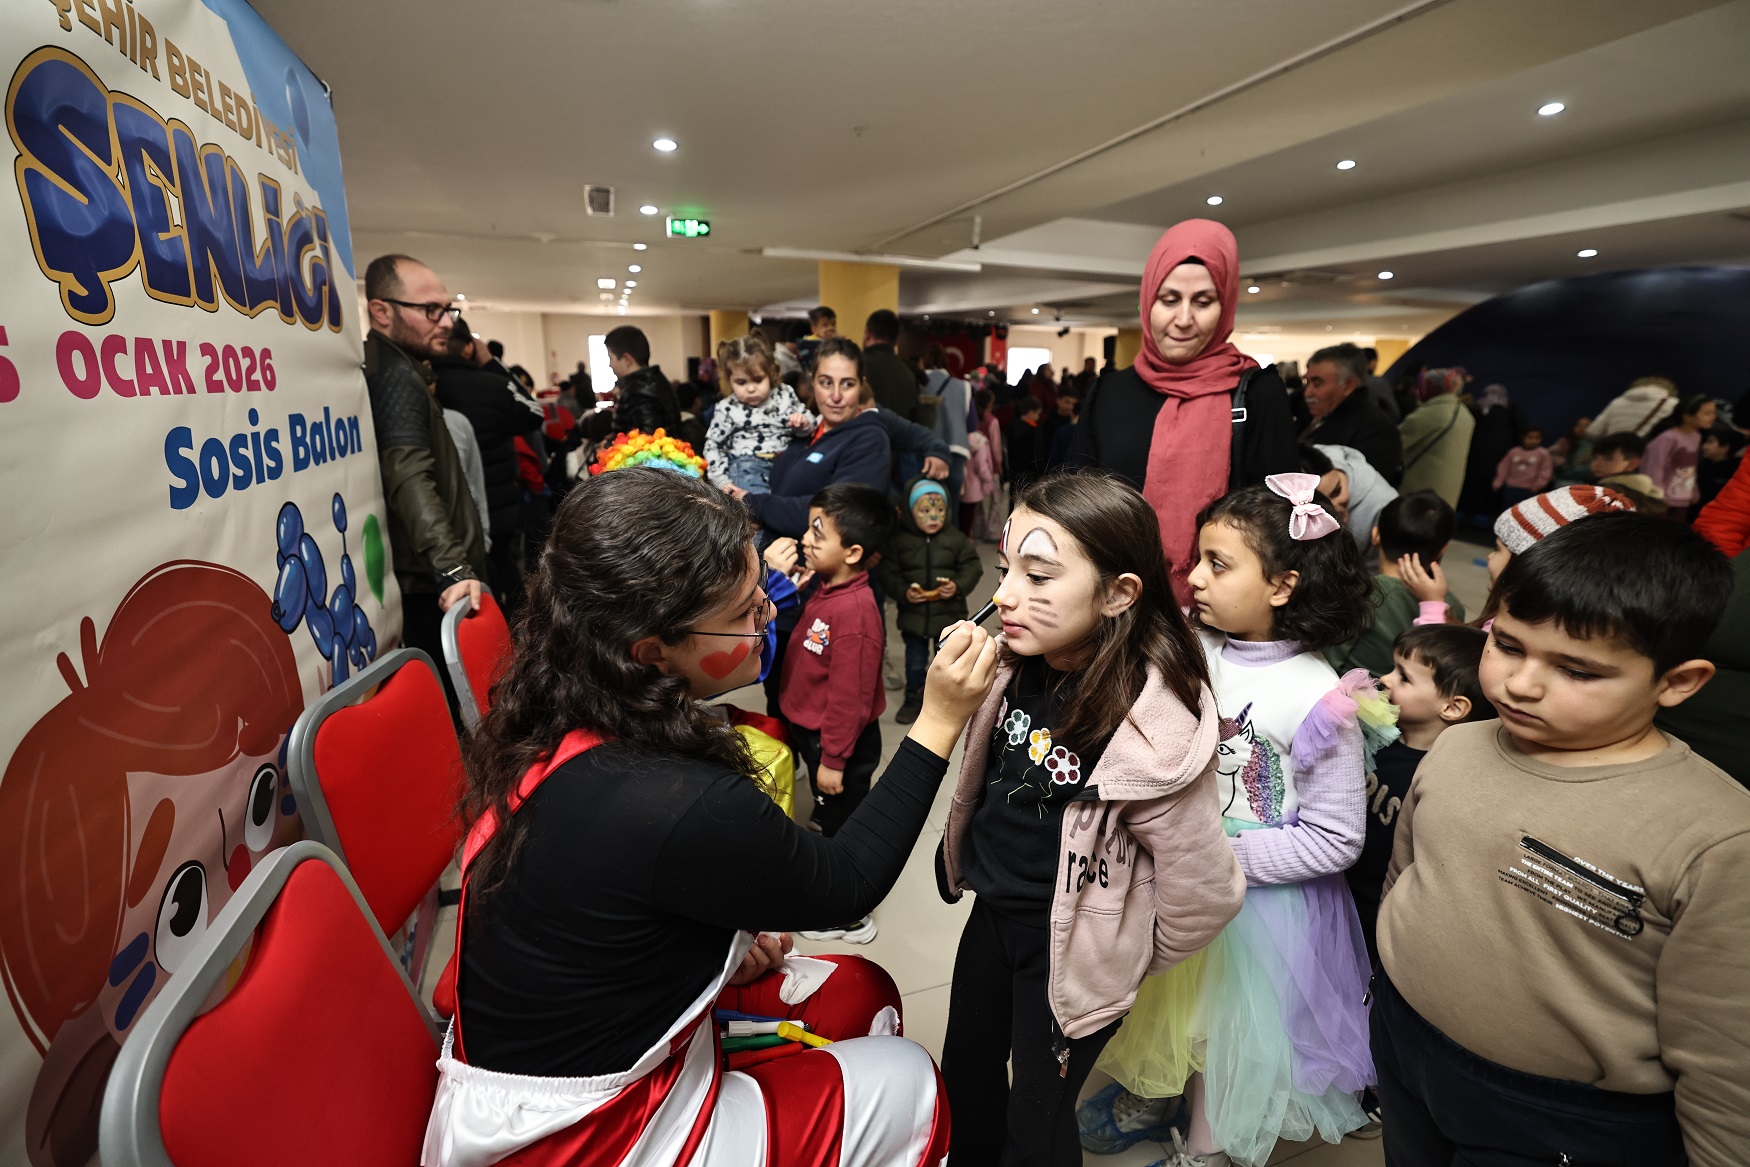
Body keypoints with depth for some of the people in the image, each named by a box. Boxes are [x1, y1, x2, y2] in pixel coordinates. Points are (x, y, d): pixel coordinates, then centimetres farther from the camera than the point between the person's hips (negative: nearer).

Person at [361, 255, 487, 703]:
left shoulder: (391, 369, 16)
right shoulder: (397, 376, -16)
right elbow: (410, 478, -30)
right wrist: (453, 568, -38)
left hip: (428, 581, 10)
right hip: (430, 587, -10)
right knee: (448, 703, -5)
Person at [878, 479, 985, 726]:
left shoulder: (956, 539, -6)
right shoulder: (899, 540, -8)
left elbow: (972, 566, -1)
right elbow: (887, 573, -6)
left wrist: (958, 586, -18)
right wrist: (903, 592, -20)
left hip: (949, 613, 0)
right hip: (913, 614, 0)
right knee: (915, 662, 13)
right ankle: (913, 701, 32)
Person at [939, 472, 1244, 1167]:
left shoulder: (1151, 731, -32)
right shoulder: (1020, 665, -14)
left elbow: (1206, 893, -19)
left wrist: (1134, 962, -4)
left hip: (1066, 947, -6)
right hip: (992, 913, 6)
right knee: (964, 1077, 28)